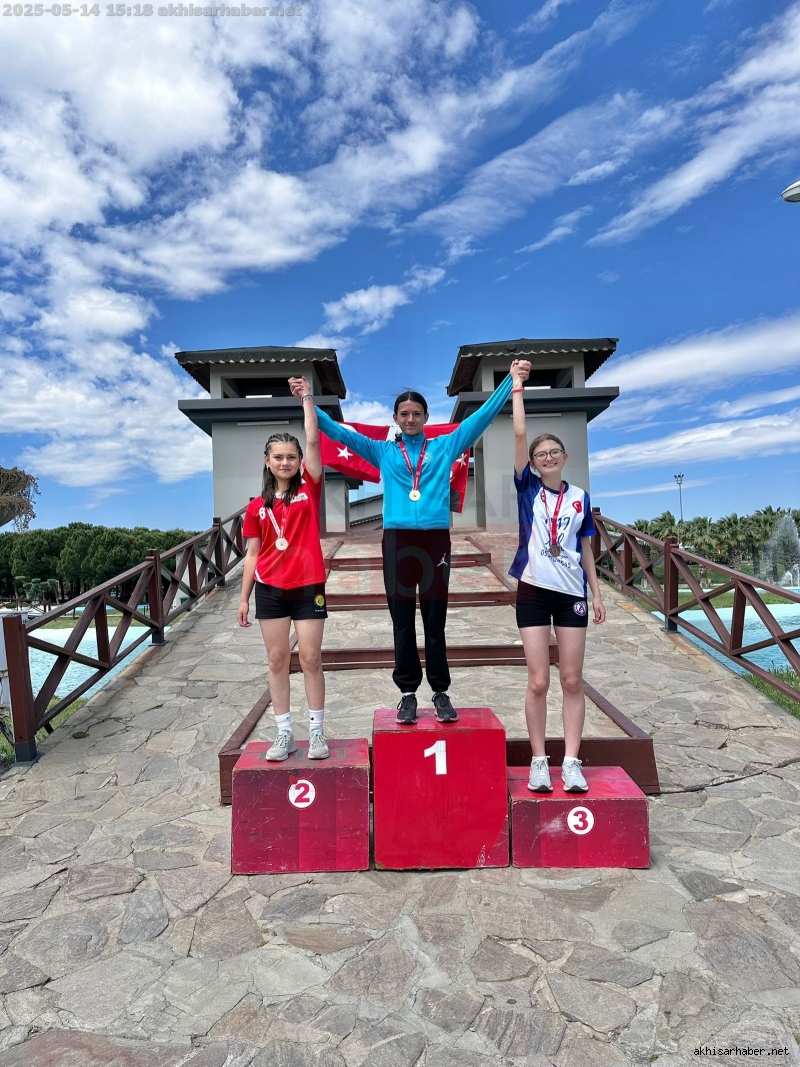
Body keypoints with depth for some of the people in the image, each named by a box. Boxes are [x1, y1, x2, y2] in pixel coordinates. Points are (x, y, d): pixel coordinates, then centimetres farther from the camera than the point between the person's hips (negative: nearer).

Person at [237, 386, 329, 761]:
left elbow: (313, 440, -6)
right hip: (270, 590, 2)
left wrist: (307, 397, -3)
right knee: (278, 661, 7)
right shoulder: (257, 506, 5)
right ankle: (284, 734, 18)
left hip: (308, 587, -2)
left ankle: (317, 732, 14)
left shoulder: (309, 489, 2)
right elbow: (253, 554, 8)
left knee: (310, 659, 2)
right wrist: (244, 597, 7)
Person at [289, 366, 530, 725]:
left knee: (435, 622, 6)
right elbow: (340, 432, 12)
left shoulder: (445, 446, 12)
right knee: (402, 623, 6)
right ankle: (407, 692, 16)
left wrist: (511, 382, 7)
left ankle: (441, 693, 15)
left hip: (435, 540, 0)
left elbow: (482, 416, 11)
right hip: (397, 541, 1)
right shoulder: (382, 451, 13)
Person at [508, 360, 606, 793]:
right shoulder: (527, 488, 3)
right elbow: (518, 434, -5)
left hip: (572, 594, 2)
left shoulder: (580, 497, 8)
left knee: (572, 681, 4)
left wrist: (597, 592, 9)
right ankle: (539, 761, 12)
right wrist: (517, 384, -4)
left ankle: (571, 762, 13)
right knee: (538, 682, 0)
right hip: (533, 592, -2)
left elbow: (585, 549, 13)